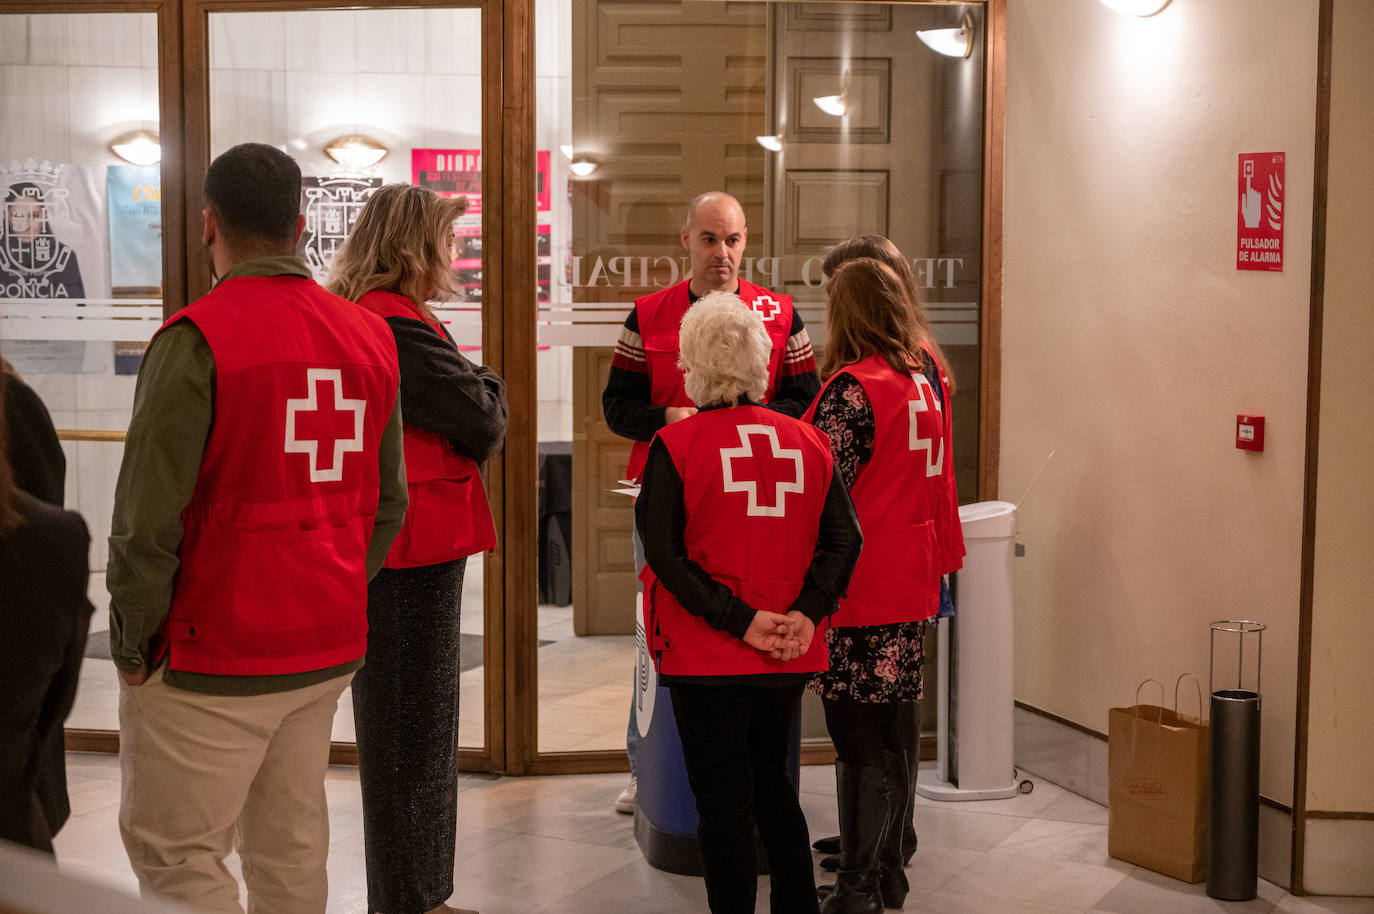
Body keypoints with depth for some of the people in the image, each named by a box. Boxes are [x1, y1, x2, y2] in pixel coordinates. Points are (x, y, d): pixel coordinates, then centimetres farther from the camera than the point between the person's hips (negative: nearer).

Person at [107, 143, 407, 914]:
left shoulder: (196, 338, -14)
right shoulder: (370, 336, 5)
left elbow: (149, 515, -16)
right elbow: (388, 502, 9)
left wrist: (132, 642, -5)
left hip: (212, 658, -6)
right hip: (330, 648, 7)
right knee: (290, 849, 17)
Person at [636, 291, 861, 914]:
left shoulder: (675, 446, -9)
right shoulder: (807, 442, 3)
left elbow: (666, 553, -15)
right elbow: (843, 539, -2)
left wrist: (742, 621, -15)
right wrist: (808, 612, -9)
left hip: (707, 655, -5)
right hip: (789, 658, 5)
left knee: (722, 799, 4)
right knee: (771, 782, 22)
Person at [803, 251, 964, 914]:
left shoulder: (854, 388, -17)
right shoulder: (928, 377, 8)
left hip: (859, 590, -8)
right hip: (912, 585, 8)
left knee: (859, 742, -1)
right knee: (893, 735, 15)